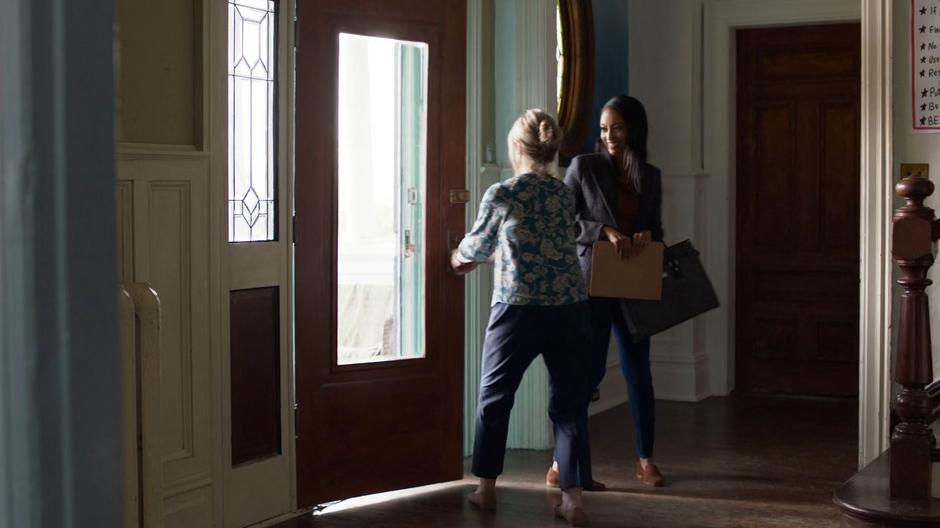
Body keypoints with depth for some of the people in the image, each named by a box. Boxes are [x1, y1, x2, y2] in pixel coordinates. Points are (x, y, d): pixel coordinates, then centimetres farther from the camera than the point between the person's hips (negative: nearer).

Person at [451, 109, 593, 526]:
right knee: (569, 402, 7)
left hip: (519, 309, -4)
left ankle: (486, 489, 23)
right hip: (569, 308, 4)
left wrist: (460, 257, 34)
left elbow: (479, 243, 9)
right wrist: (483, 257, 34)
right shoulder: (565, 195, 9)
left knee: (494, 397, 13)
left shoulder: (501, 194, -6)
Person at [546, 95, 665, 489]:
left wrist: (648, 236, -7)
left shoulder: (651, 177, 10)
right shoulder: (584, 167, -2)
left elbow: (657, 229, 16)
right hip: (592, 283, -4)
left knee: (638, 369, 10)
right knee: (589, 370, -4)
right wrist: (605, 231, -20)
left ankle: (645, 459, 23)